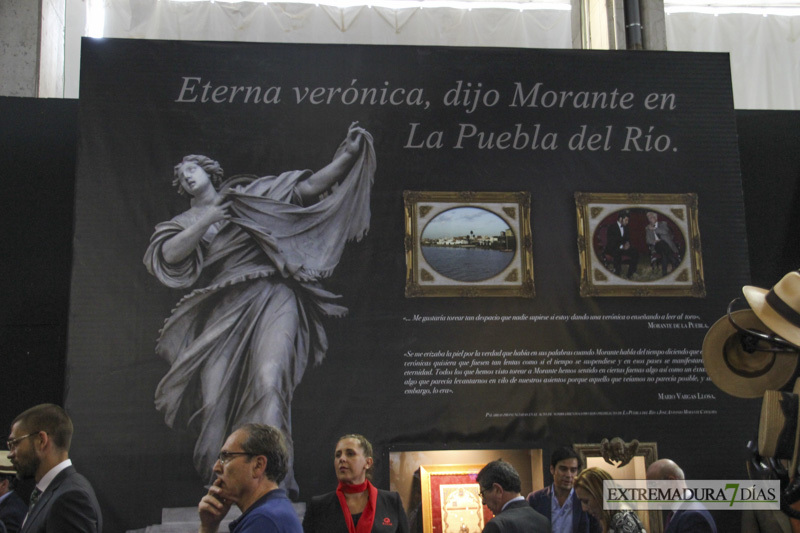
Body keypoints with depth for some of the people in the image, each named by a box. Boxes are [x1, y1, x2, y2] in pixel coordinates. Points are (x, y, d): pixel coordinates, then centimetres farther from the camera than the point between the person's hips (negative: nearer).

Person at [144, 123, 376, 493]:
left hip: (272, 299, -2)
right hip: (224, 311, 2)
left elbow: (308, 188, 14)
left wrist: (347, 155, 5)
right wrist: (207, 221, -4)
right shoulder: (186, 222, 22)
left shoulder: (251, 196, 20)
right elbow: (167, 255, 1)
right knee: (215, 399, -9)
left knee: (268, 382, -23)